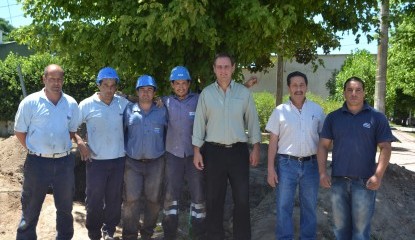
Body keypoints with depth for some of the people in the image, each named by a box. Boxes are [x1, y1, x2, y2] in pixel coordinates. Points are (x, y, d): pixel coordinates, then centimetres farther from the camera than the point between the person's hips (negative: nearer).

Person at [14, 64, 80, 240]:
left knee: (65, 207, 17)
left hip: (65, 162, 3)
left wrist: (61, 147, 5)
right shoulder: (30, 102, -7)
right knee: (30, 208, 8)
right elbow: (20, 131, -1)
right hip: (37, 162, -3)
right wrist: (35, 151, -2)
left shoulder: (71, 104, 2)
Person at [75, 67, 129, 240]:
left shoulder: (123, 103, 2)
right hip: (96, 160, -3)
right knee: (95, 199, 6)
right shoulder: (87, 105, -6)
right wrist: (80, 142, -12)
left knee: (114, 198, 13)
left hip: (119, 159, 3)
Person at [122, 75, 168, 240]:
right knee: (131, 200, -3)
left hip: (155, 163, 1)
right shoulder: (128, 110, 4)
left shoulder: (162, 111, 5)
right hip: (132, 163, -1)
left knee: (153, 200, 9)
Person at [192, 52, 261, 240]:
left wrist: (255, 147, 2)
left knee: (242, 198, 3)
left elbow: (252, 121, 6)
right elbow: (199, 123, 3)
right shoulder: (206, 93, 2)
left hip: (239, 150, 0)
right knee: (214, 198, 8)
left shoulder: (244, 92, 3)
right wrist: (197, 151, -2)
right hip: (214, 151, 0)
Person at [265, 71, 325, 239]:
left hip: (311, 164, 2)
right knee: (284, 206, 3)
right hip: (287, 164, -1)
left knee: (309, 206, 12)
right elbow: (273, 142, 0)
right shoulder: (280, 111, -1)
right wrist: (271, 169, -5)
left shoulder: (317, 110, 3)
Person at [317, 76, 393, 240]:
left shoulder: (377, 117, -1)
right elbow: (323, 146, 6)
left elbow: (385, 148, -3)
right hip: (338, 180, 3)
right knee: (340, 225, 13)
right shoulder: (333, 117, 6)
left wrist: (378, 176, -13)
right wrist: (322, 172, -4)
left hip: (364, 181, -2)